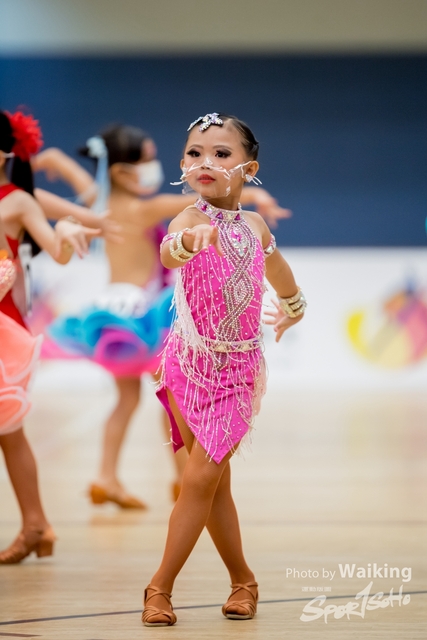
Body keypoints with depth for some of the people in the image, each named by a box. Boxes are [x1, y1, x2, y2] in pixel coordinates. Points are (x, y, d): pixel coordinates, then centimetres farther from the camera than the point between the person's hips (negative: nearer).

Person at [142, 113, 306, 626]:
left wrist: (293, 308, 40)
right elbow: (168, 254, -38)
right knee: (214, 482, 4)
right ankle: (242, 579, 21)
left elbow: (278, 269, 26)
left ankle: (160, 586, 1)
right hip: (190, 361, -2)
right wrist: (186, 241, -60)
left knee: (200, 478, -6)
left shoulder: (254, 225, 1)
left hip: (237, 367, 2)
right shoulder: (192, 219, -12)